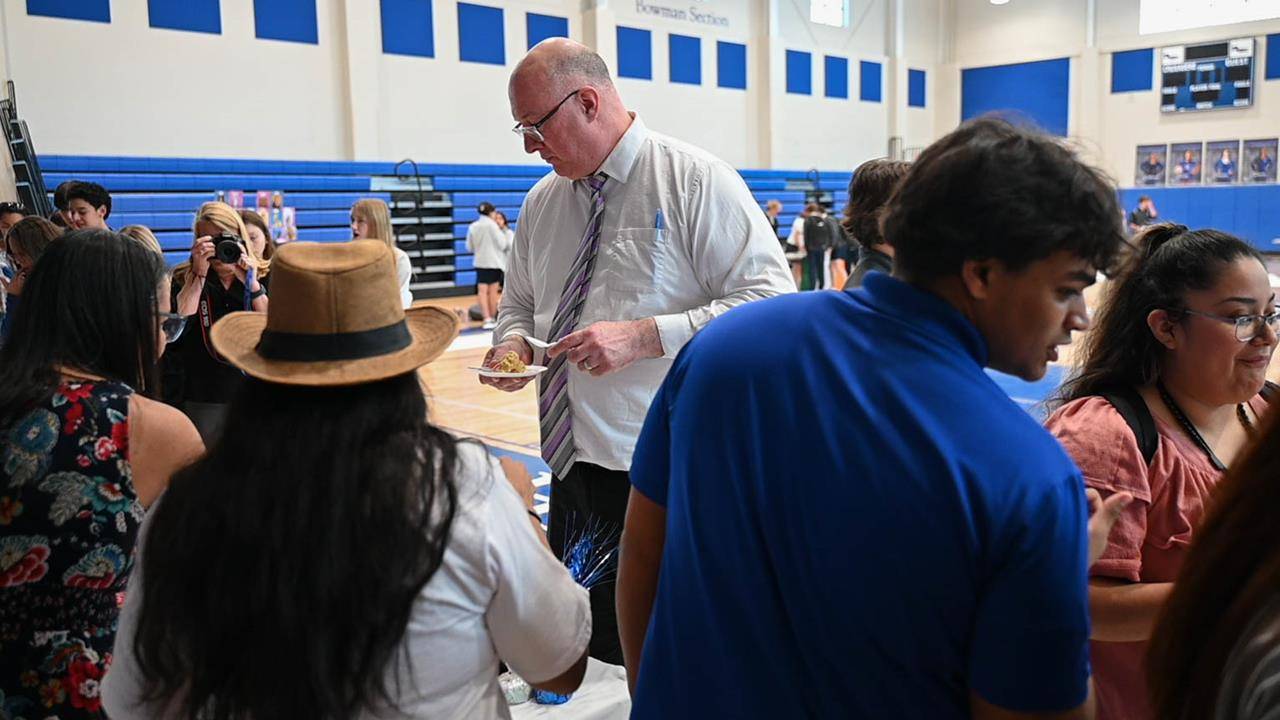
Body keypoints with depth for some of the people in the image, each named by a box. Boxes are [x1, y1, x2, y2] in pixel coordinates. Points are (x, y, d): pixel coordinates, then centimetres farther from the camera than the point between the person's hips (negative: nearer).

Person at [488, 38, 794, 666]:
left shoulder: (696, 182, -8)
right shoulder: (542, 203, 11)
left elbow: (770, 301, -14)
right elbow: (520, 303, 24)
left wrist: (643, 336, -22)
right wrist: (513, 340, 0)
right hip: (572, 466, 6)